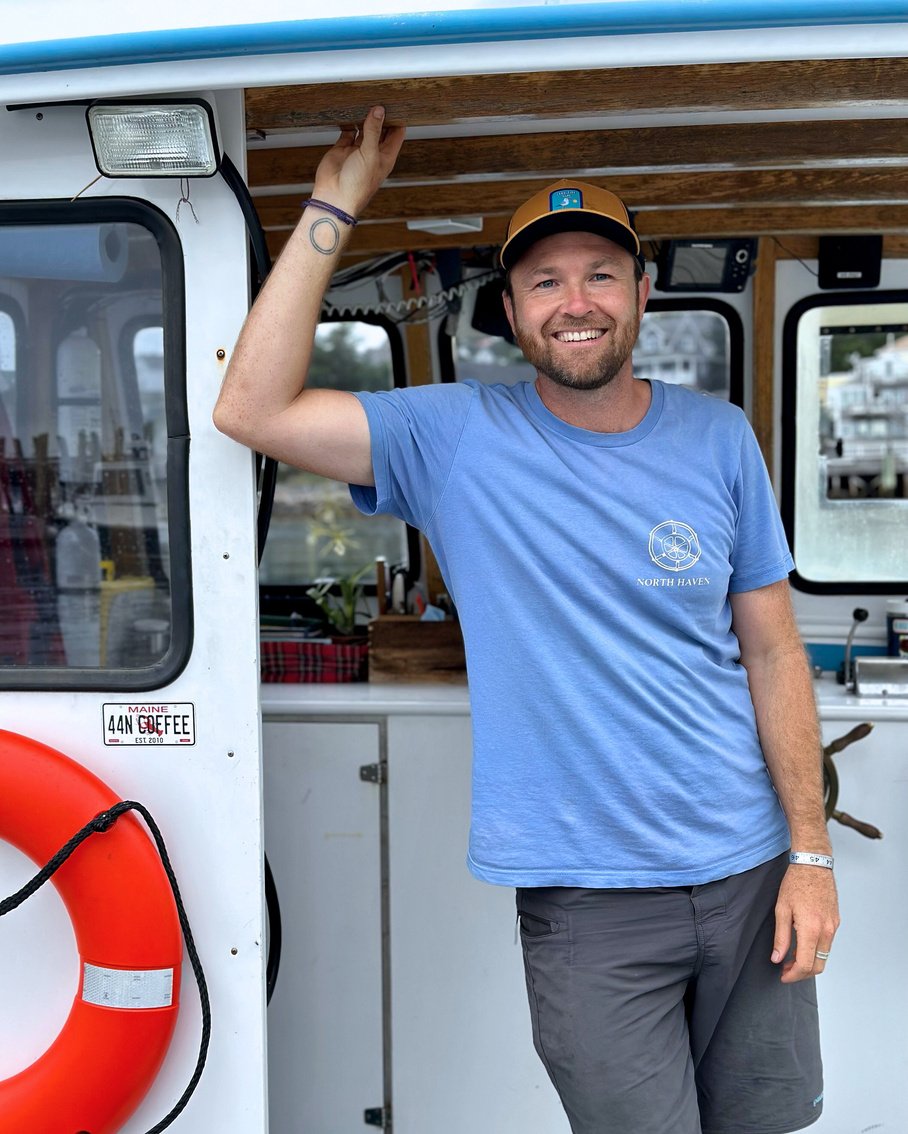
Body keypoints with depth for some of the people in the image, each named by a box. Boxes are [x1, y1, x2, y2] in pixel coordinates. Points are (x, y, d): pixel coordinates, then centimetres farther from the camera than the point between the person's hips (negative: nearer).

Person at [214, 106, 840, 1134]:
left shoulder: (719, 439, 1)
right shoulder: (457, 438, -7)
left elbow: (772, 651, 4)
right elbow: (251, 409, -17)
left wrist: (810, 852, 1)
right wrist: (333, 212, -15)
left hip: (749, 871, 3)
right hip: (587, 897, -3)